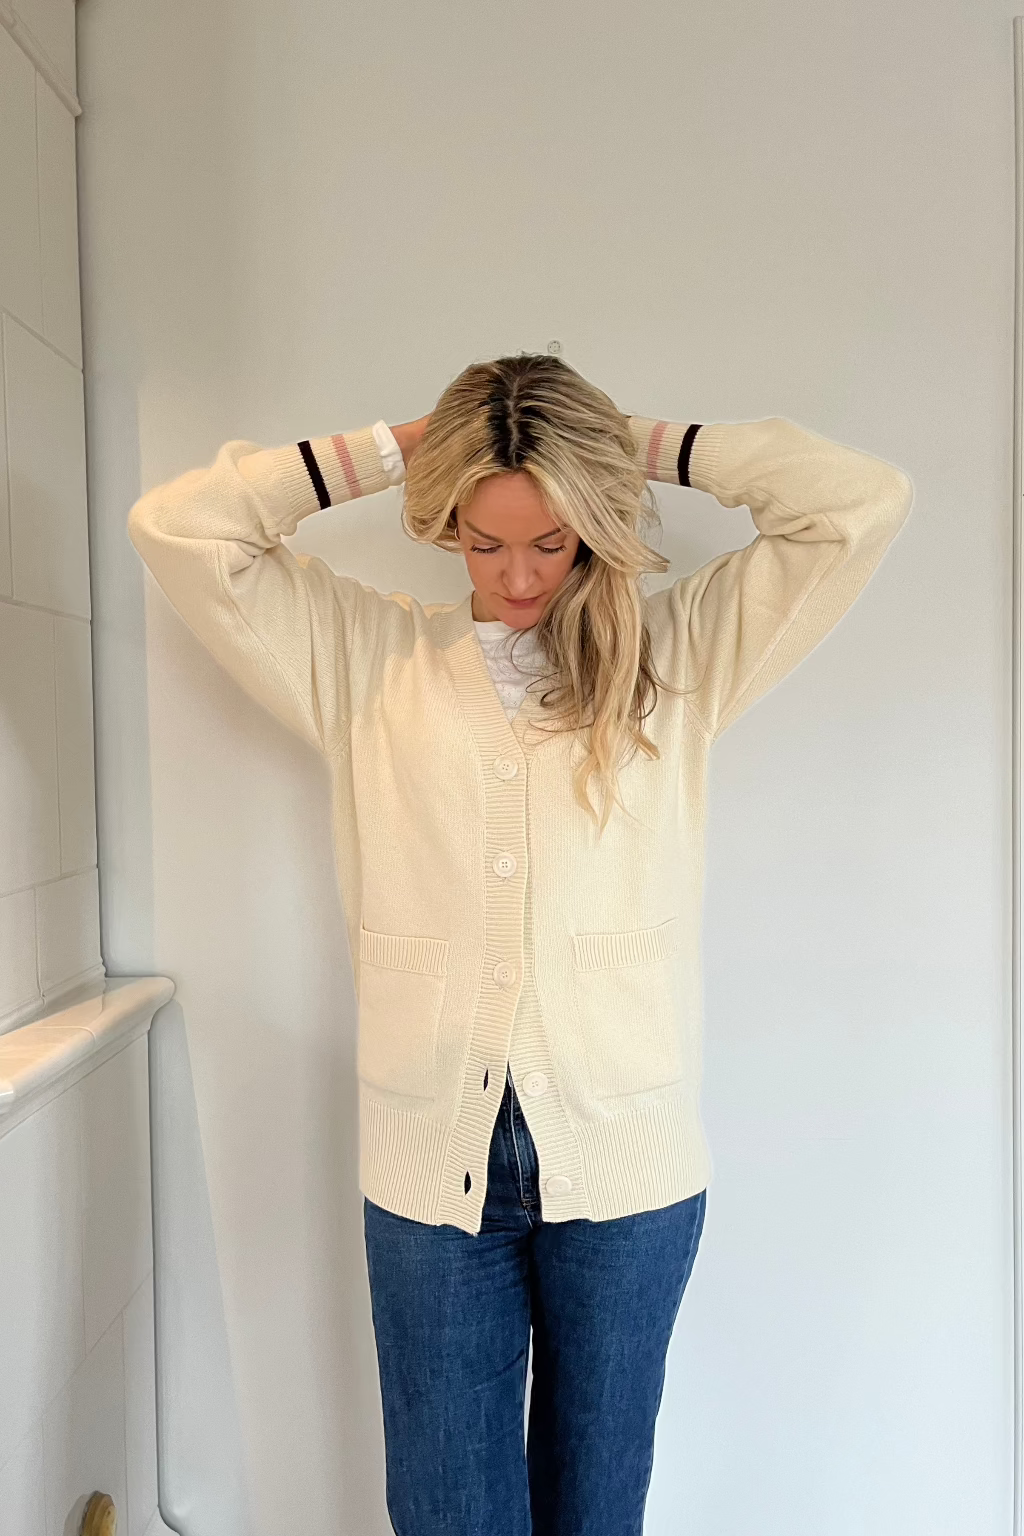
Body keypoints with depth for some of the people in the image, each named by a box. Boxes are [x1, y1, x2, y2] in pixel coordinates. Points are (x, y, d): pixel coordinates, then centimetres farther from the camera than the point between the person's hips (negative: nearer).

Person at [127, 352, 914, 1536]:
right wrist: (385, 451, 2)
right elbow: (175, 528, 3)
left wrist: (648, 448, 3)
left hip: (627, 1162, 0)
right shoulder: (367, 659, 5)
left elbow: (865, 502, -1)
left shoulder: (680, 654, 3)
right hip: (428, 1161, 1)